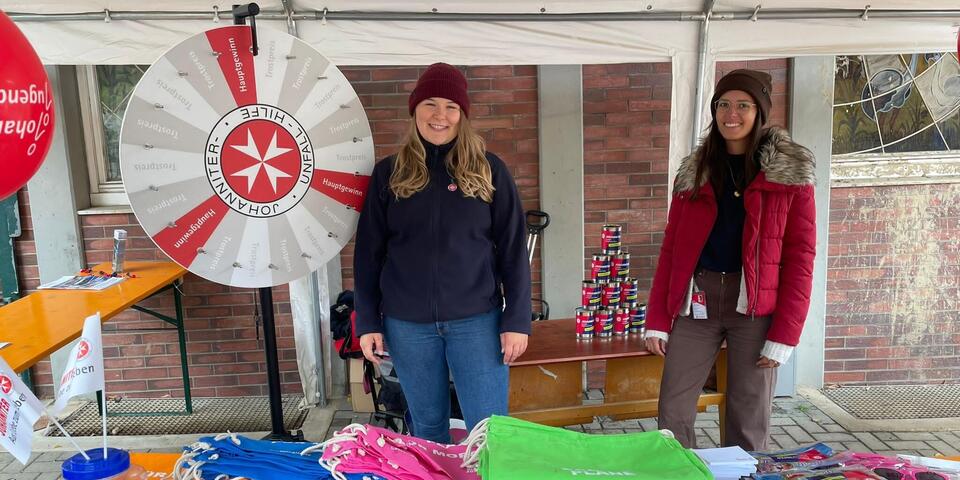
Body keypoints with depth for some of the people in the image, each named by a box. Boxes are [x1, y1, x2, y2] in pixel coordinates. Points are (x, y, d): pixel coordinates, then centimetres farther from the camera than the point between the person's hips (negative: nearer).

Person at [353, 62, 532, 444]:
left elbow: (513, 250, 0)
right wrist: (367, 322, 2)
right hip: (407, 324, 2)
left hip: (476, 320, -1)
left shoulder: (488, 170, 1)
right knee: (427, 426, 14)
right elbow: (369, 253, 6)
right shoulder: (389, 173, 4)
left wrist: (516, 320, -5)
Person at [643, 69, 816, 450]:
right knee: (673, 411, 2)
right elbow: (671, 248, 8)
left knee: (748, 419, 6)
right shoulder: (694, 171, 10)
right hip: (697, 300, 3)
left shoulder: (790, 173, 1)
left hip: (756, 306, -2)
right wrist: (657, 320, 2)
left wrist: (783, 335, -10)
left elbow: (800, 257, -3)